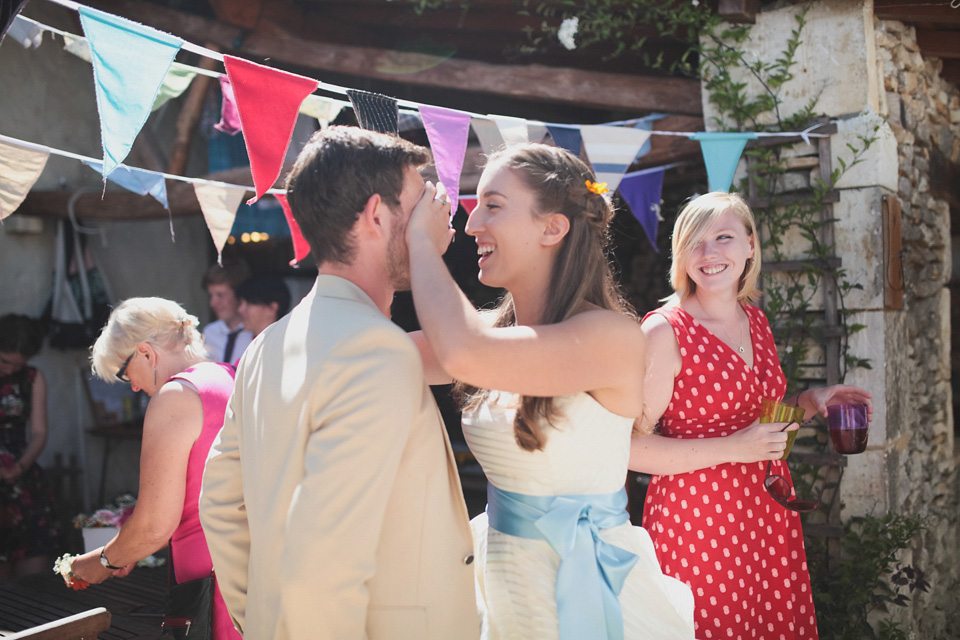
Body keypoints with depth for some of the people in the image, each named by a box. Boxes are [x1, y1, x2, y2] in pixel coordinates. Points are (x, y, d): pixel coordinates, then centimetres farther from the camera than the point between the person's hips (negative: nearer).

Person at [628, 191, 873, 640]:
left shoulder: (756, 321, 9)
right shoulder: (664, 331, -13)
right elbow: (630, 447, -18)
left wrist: (807, 402, 5)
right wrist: (733, 448, -22)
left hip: (768, 514, 7)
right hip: (695, 519, -7)